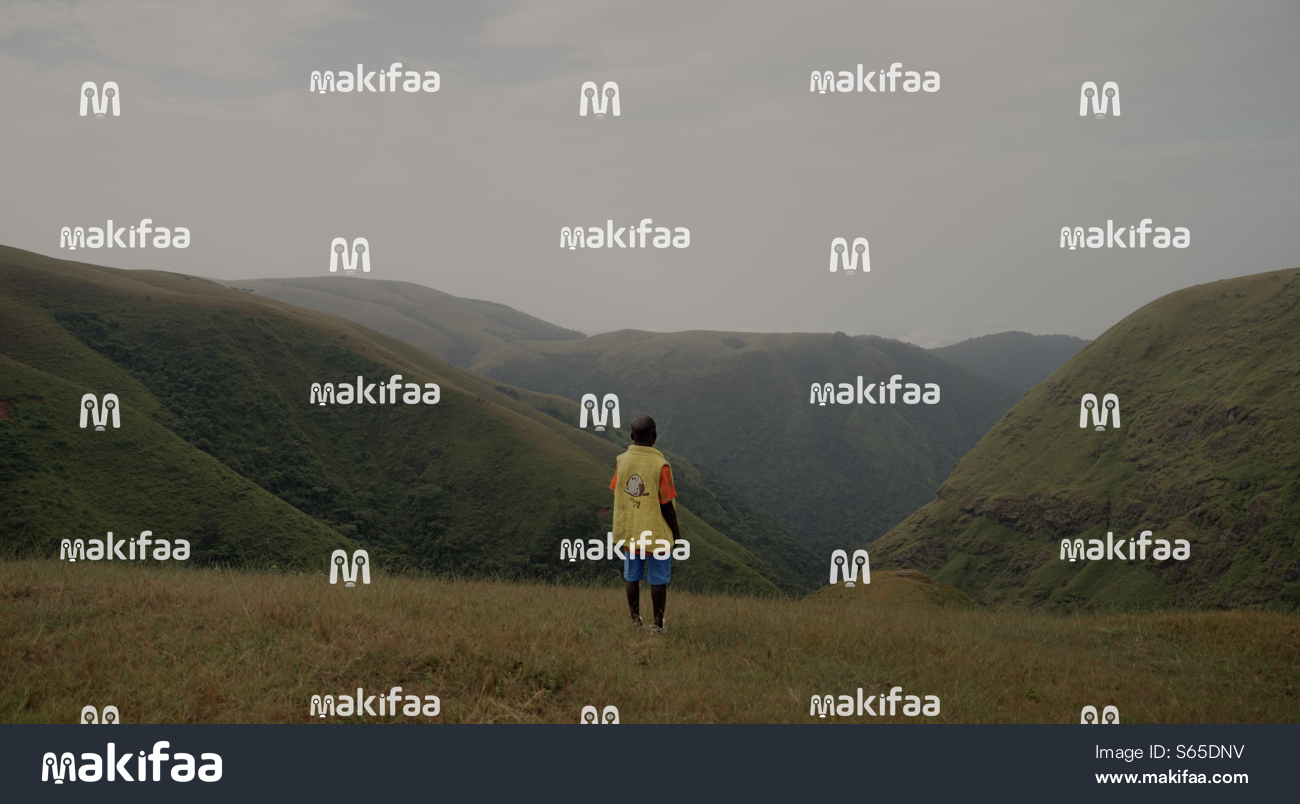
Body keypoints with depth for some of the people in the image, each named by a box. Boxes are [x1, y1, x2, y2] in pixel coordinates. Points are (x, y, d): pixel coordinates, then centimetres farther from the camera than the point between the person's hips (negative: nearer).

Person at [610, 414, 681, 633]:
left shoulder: (621, 461, -5)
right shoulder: (661, 465, -17)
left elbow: (617, 497, 2)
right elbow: (666, 505, -12)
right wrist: (676, 533, -2)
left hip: (629, 531, 4)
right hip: (656, 533, -4)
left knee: (633, 577, 13)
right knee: (658, 580, 7)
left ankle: (635, 622, 20)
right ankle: (657, 624, 13)